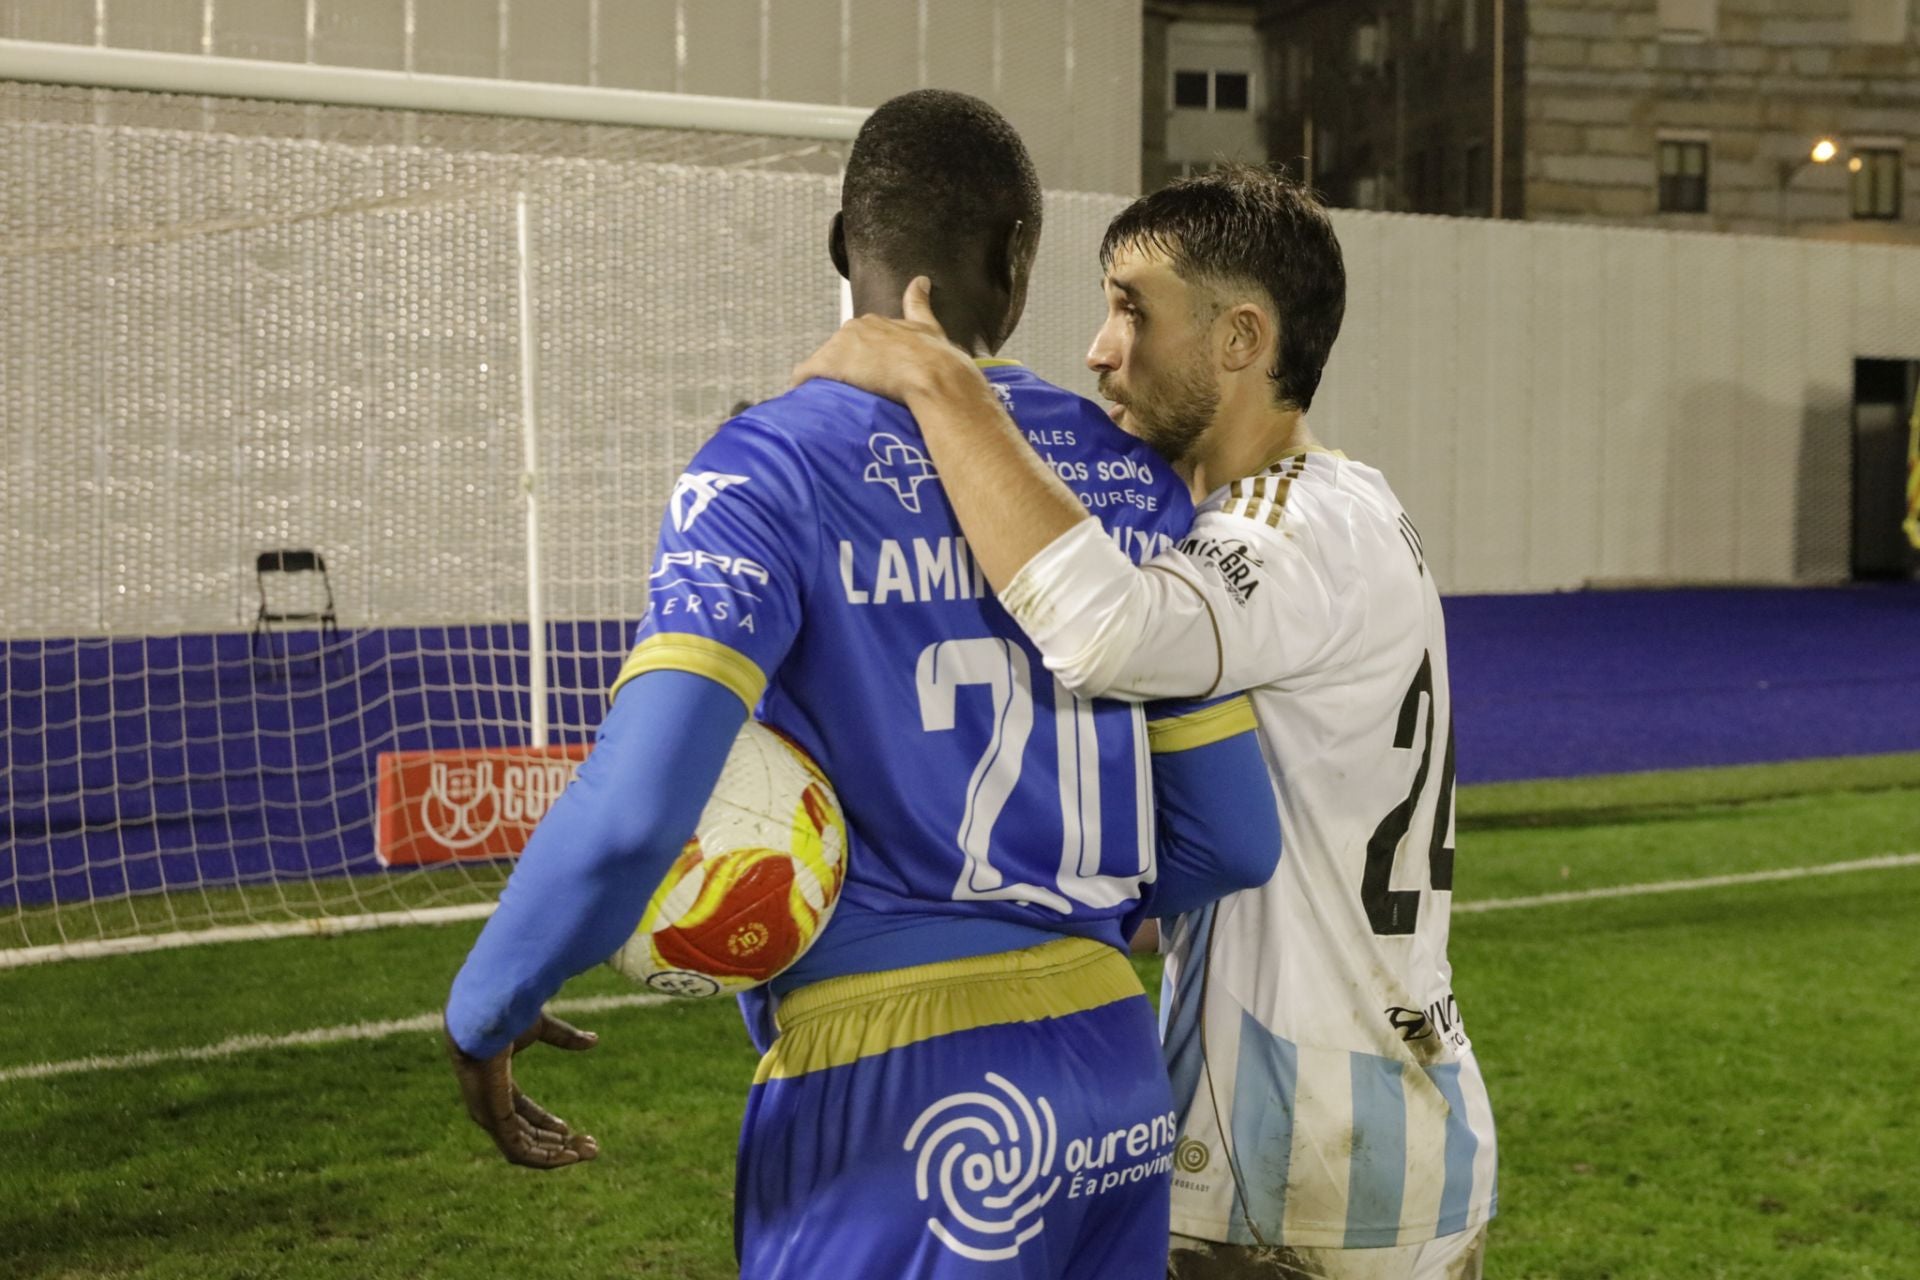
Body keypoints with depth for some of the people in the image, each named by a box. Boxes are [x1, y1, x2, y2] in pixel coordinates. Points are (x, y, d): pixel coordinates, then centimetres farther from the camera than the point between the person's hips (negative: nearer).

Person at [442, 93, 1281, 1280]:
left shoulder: (773, 468, -9)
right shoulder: (1131, 475, 5)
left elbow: (633, 808, -20)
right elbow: (1234, 839, 8)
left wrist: (485, 1009, -4)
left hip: (897, 1100, -5)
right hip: (1117, 1072, 5)